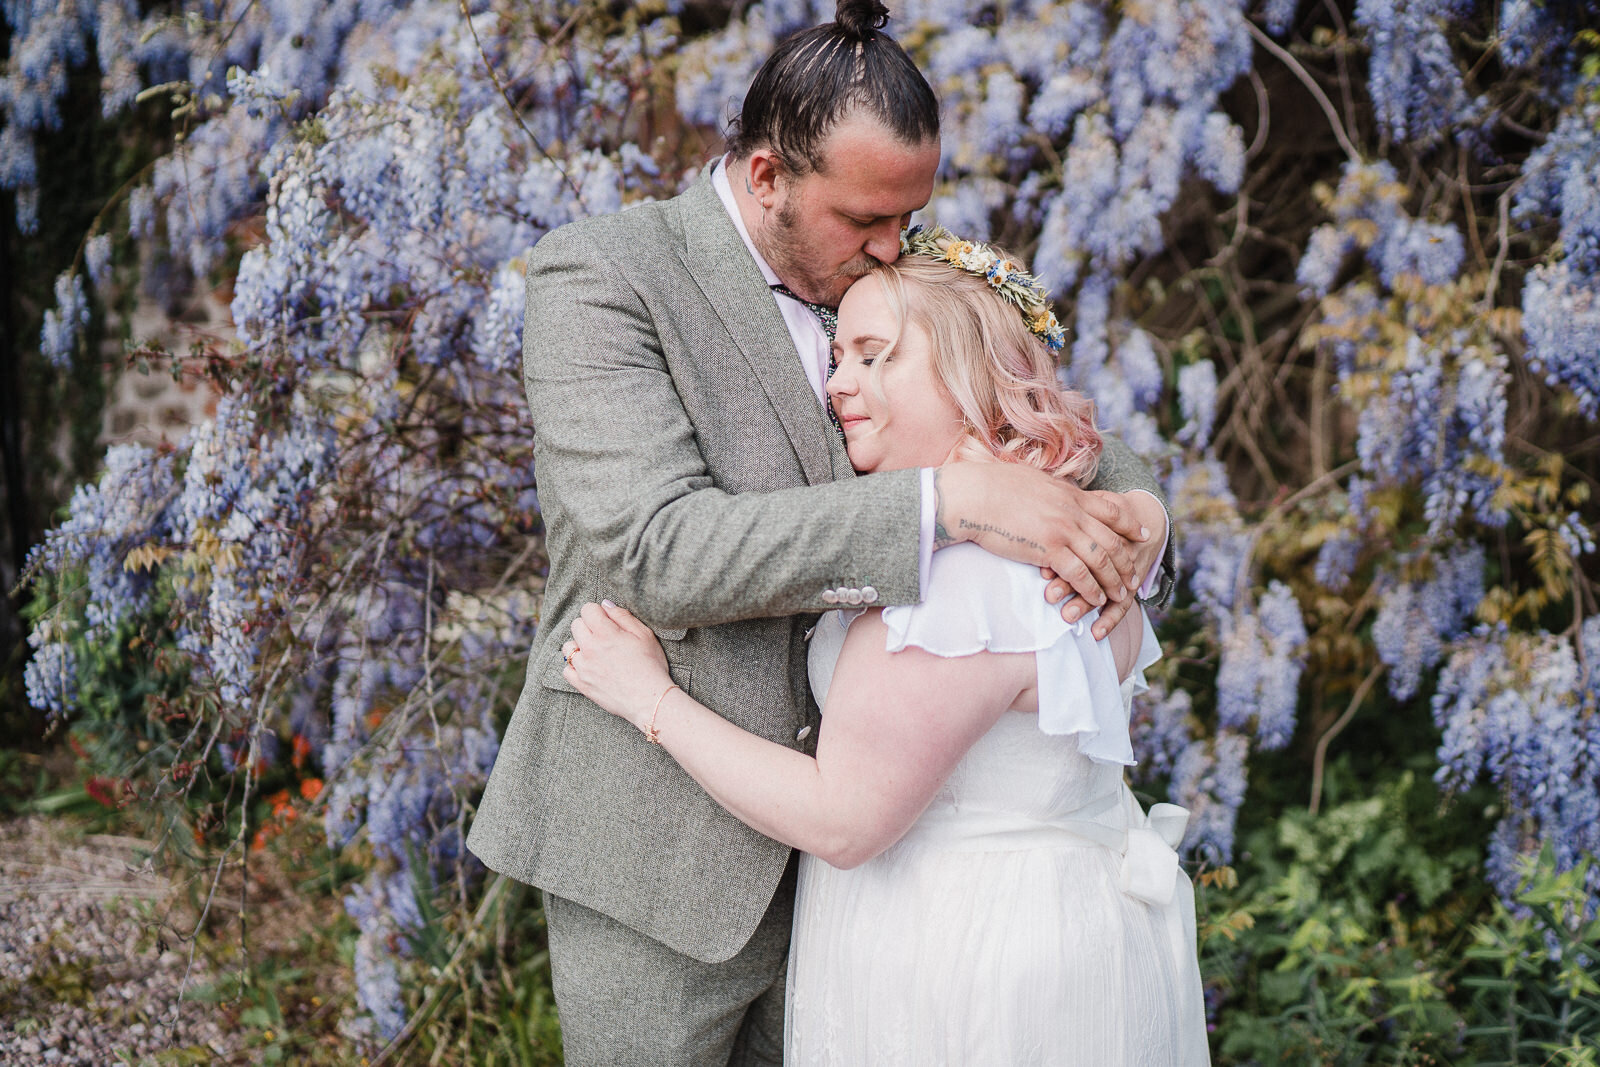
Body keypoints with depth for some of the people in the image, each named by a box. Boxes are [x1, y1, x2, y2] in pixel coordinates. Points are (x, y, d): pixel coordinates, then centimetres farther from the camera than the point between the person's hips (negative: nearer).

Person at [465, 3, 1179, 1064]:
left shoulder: (861, 285, 7)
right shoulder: (599, 277, -14)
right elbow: (658, 552, -27)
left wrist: (1132, 509, -13)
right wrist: (947, 499, -33)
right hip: (656, 850, -6)